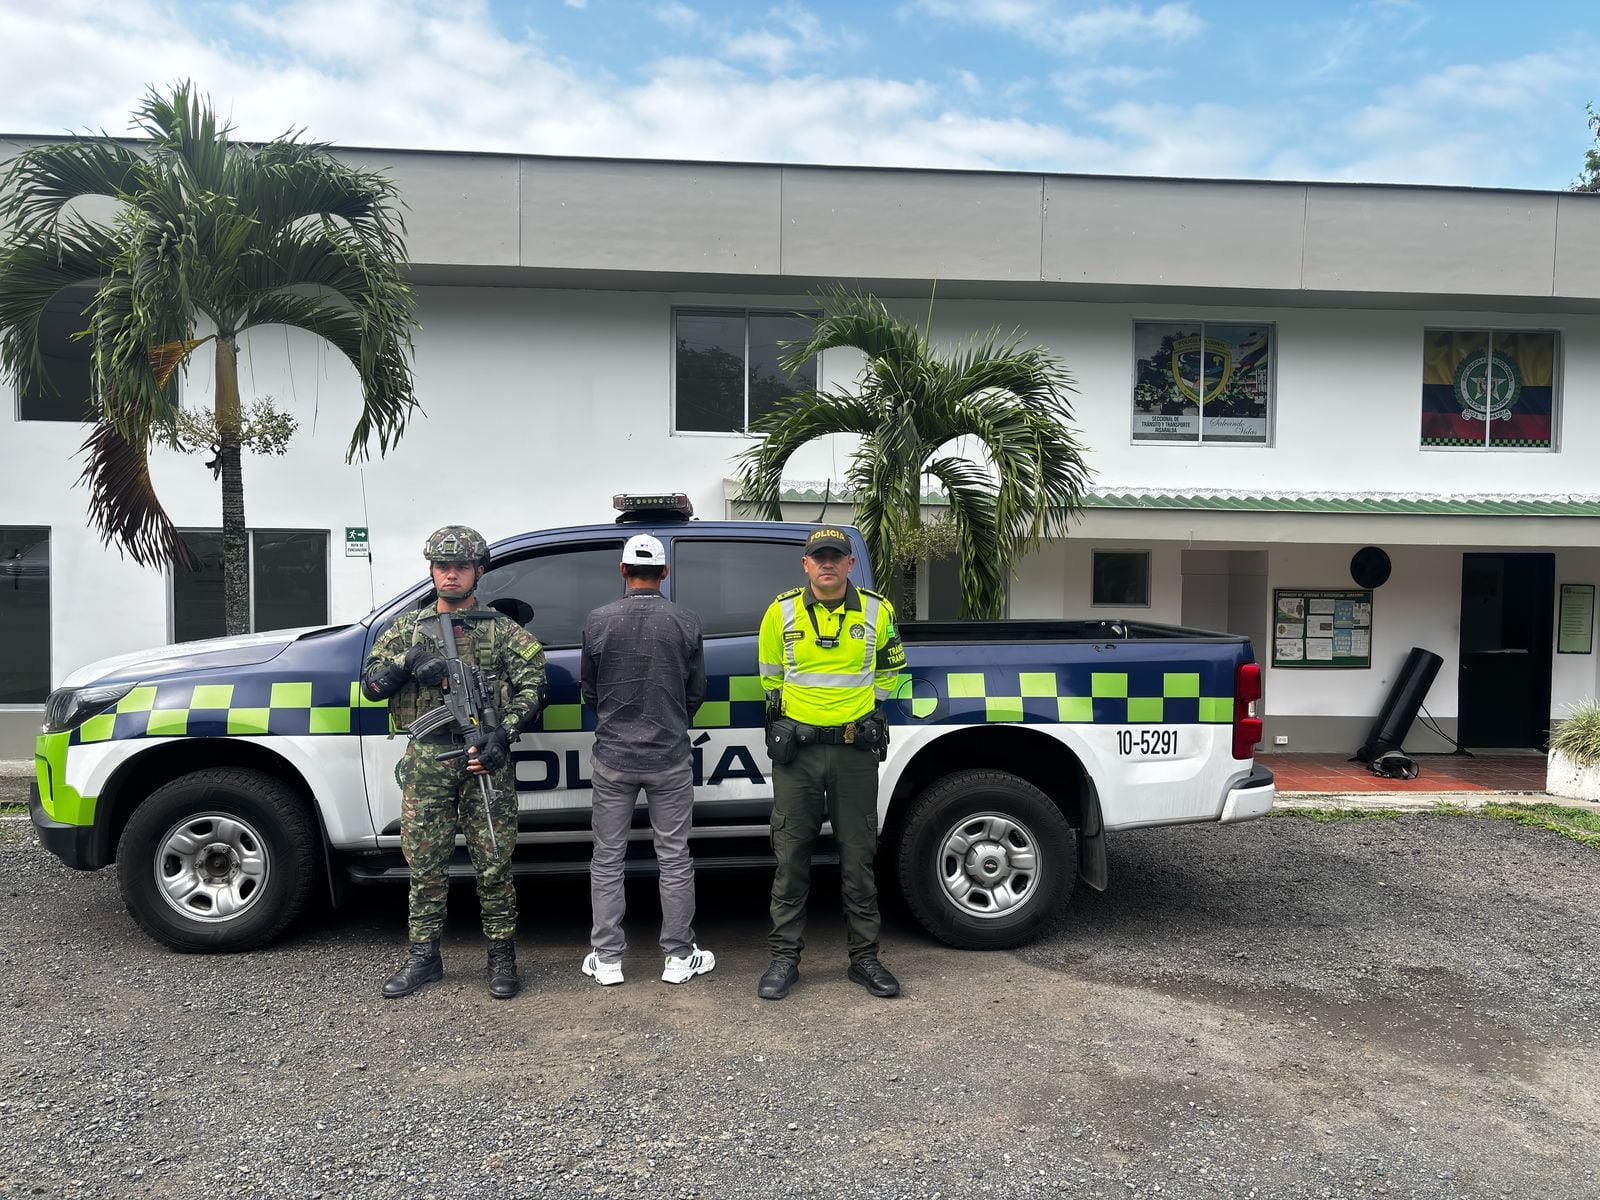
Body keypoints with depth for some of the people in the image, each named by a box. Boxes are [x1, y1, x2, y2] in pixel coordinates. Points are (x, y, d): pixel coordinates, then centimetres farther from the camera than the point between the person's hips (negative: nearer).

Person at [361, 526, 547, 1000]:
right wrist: (409, 663, -11)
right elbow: (371, 685, 8)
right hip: (426, 763, 2)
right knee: (425, 864, 7)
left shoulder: (501, 629, 6)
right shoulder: (408, 627, 13)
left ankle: (502, 956, 14)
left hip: (483, 759, -2)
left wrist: (504, 734, -16)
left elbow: (532, 684, -2)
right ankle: (423, 957, 21)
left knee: (493, 864, 2)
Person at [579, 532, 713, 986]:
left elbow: (589, 691, 6)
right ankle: (679, 957, 16)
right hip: (670, 759, 0)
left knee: (607, 860, 11)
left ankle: (606, 960, 16)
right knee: (674, 860, 9)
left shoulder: (598, 620, -4)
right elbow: (696, 692, 4)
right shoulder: (686, 622, -5)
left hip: (613, 757, 0)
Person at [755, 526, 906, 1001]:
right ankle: (785, 957, 16)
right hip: (797, 748, 0)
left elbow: (890, 667, 18)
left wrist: (869, 706, 10)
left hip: (855, 748, 0)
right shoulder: (782, 612, 0)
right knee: (791, 856, 5)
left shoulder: (877, 611, 2)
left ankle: (864, 957, 19)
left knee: (858, 858, 7)